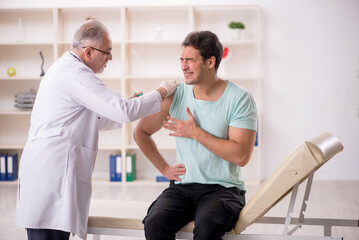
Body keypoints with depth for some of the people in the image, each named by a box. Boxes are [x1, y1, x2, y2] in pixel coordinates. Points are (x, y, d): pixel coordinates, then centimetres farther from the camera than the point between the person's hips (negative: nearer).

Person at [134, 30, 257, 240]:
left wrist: (196, 133, -12)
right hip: (183, 186, 4)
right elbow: (141, 133, 19)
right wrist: (164, 168, 10)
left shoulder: (240, 99, -5)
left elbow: (241, 156, -14)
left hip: (223, 189, -3)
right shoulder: (175, 95, 5)